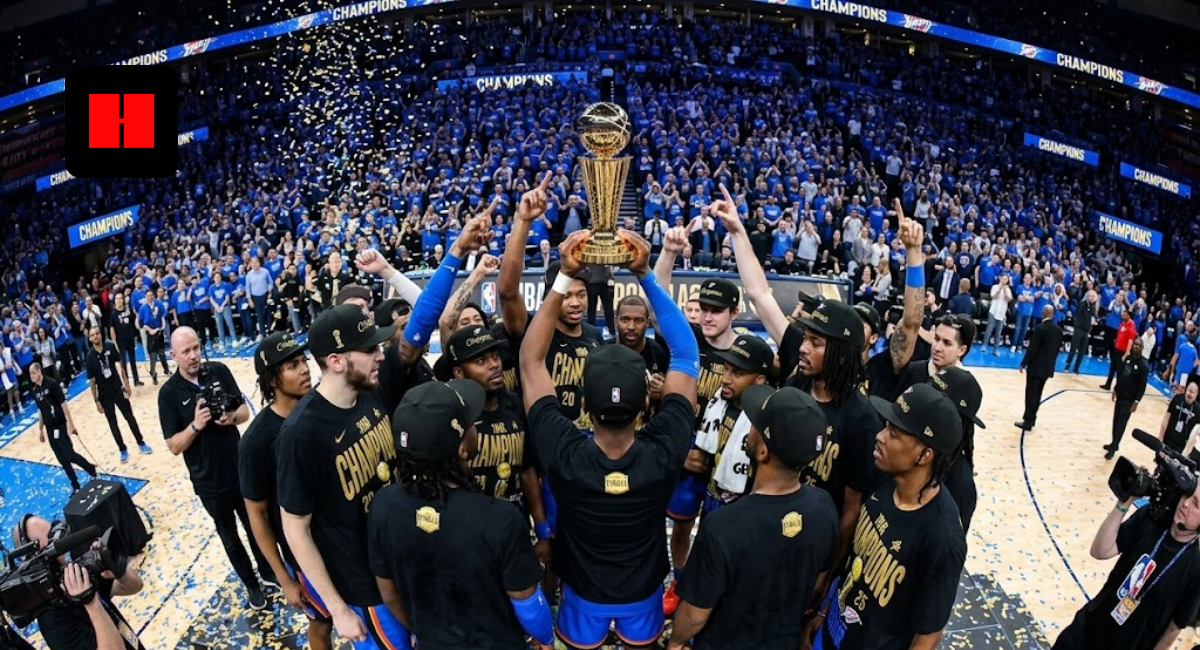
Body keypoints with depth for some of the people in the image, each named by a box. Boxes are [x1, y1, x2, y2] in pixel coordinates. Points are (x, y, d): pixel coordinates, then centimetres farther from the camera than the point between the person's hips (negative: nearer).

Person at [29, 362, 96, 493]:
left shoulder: (51, 384, -12)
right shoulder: (34, 391, 7)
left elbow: (64, 404, -14)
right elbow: (40, 411, 17)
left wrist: (70, 423, -17)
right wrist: (40, 430, 17)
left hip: (60, 426, -6)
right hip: (50, 429, 6)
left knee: (69, 455, -10)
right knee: (62, 459, 7)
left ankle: (92, 470, 12)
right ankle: (75, 486, 14)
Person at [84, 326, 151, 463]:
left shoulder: (110, 347, -9)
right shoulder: (90, 357, -13)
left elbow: (119, 364, 3)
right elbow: (91, 381, -7)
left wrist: (126, 383, 2)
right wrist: (96, 400, -6)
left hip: (118, 389, 1)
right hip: (104, 395, -1)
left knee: (129, 417, 11)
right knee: (112, 423, 9)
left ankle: (141, 443, 24)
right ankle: (123, 450, 21)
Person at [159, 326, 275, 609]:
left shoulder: (219, 371, -8)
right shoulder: (169, 393, -14)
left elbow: (245, 410, -1)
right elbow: (174, 446, -11)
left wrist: (232, 417, -22)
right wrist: (195, 426, -29)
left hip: (241, 468, 2)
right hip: (209, 480, -2)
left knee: (256, 526, 20)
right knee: (229, 537, 17)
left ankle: (268, 569, 43)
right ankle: (251, 583, 37)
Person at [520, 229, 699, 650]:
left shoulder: (564, 455, -36)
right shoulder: (663, 453, -35)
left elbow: (530, 360, -25)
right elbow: (686, 353, -25)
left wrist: (564, 278, -30)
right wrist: (646, 275, -29)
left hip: (584, 591, 0)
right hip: (643, 591, 0)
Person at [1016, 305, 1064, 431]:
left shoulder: (1040, 328, -17)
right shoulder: (1059, 330, 4)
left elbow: (1032, 348, -17)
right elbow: (1058, 348, 10)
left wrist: (1023, 363, -9)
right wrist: (1051, 361, 20)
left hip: (1036, 366, -7)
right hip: (1048, 367, 7)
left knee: (1031, 394, -1)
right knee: (1037, 394, 16)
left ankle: (1028, 422, 0)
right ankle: (1031, 419, 23)